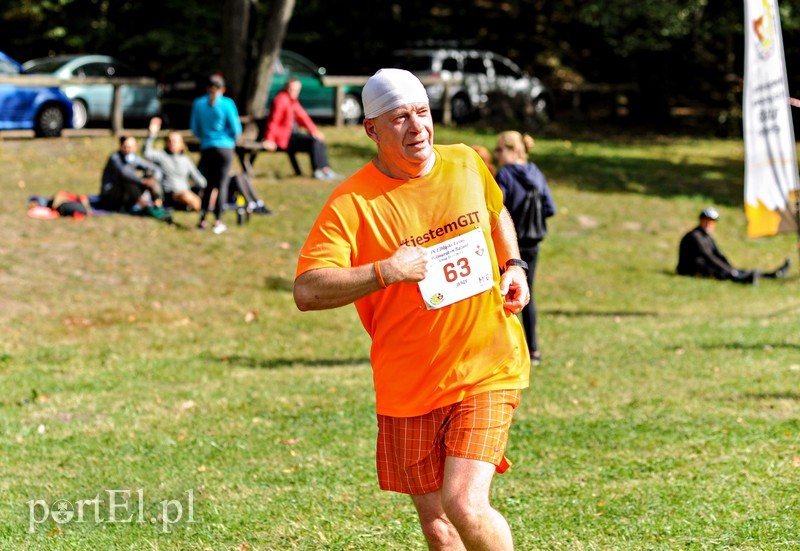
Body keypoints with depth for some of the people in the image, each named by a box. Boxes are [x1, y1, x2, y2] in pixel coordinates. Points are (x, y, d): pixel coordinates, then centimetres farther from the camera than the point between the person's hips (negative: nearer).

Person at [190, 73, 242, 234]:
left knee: (208, 184, 13)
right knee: (222, 184, 0)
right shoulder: (227, 104, -7)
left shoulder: (198, 104, 2)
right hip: (225, 147, -3)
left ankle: (202, 218, 8)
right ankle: (218, 222, -4)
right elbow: (236, 129, -4)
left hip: (206, 147, 3)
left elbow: (194, 129, 8)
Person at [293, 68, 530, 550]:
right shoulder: (351, 203, -12)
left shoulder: (467, 164, 2)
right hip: (409, 385, 0)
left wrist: (513, 267, 9)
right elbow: (306, 291, -21)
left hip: (487, 369, 0)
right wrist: (386, 271, -30)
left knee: (465, 506, -17)